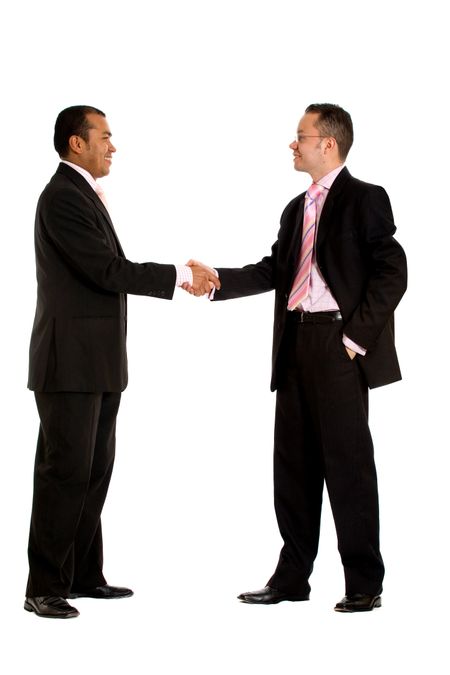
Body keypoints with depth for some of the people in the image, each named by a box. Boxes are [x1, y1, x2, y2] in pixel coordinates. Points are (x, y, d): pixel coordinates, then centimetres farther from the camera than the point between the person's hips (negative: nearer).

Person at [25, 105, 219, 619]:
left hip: (98, 364, 10)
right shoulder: (62, 197, -14)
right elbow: (107, 270, -20)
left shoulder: (85, 195, 18)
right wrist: (180, 276, -14)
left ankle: (84, 575, 20)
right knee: (65, 472, -7)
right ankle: (44, 588, -2)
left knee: (95, 471, 12)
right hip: (71, 363, -10)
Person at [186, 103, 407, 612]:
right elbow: (273, 270, 15)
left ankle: (364, 585, 4)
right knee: (294, 464, 10)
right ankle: (292, 577, 19)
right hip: (295, 342, 8)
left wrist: (358, 335, -14)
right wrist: (217, 281, 5)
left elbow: (391, 272, -11)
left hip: (338, 344, -8)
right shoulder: (297, 209, 20)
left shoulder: (364, 199, -4)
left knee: (347, 464, -4)